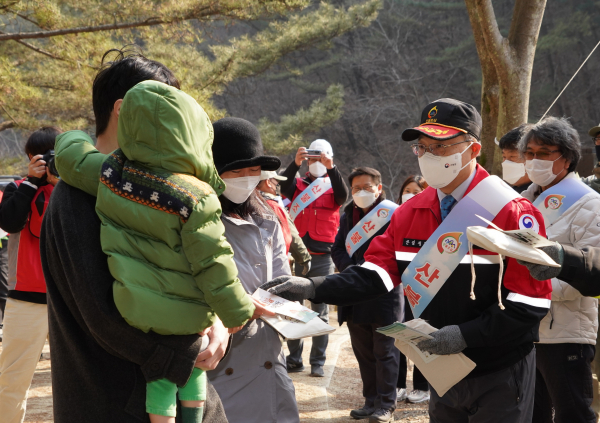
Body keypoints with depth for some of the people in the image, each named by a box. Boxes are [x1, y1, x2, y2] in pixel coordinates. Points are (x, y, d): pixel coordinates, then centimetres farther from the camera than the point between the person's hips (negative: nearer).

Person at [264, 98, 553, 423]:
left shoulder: (510, 212, -16)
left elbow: (531, 303, -18)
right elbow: (375, 273, -3)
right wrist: (313, 287, -18)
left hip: (499, 377, -5)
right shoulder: (410, 213, 4)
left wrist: (466, 335, -24)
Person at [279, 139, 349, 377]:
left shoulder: (332, 187, 8)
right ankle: (294, 360, 11)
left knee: (320, 312, 2)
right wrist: (295, 164, -25)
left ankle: (317, 362, 5)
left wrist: (331, 168, -24)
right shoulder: (298, 184, 11)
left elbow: (343, 196, -14)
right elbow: (283, 187, -10)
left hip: (322, 257, -1)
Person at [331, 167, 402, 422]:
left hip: (385, 294, -6)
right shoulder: (348, 216, 14)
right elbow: (337, 249, 10)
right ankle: (371, 401, 21)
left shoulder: (392, 214, -6)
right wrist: (352, 270, -8)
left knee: (385, 352, -1)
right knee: (364, 352, 12)